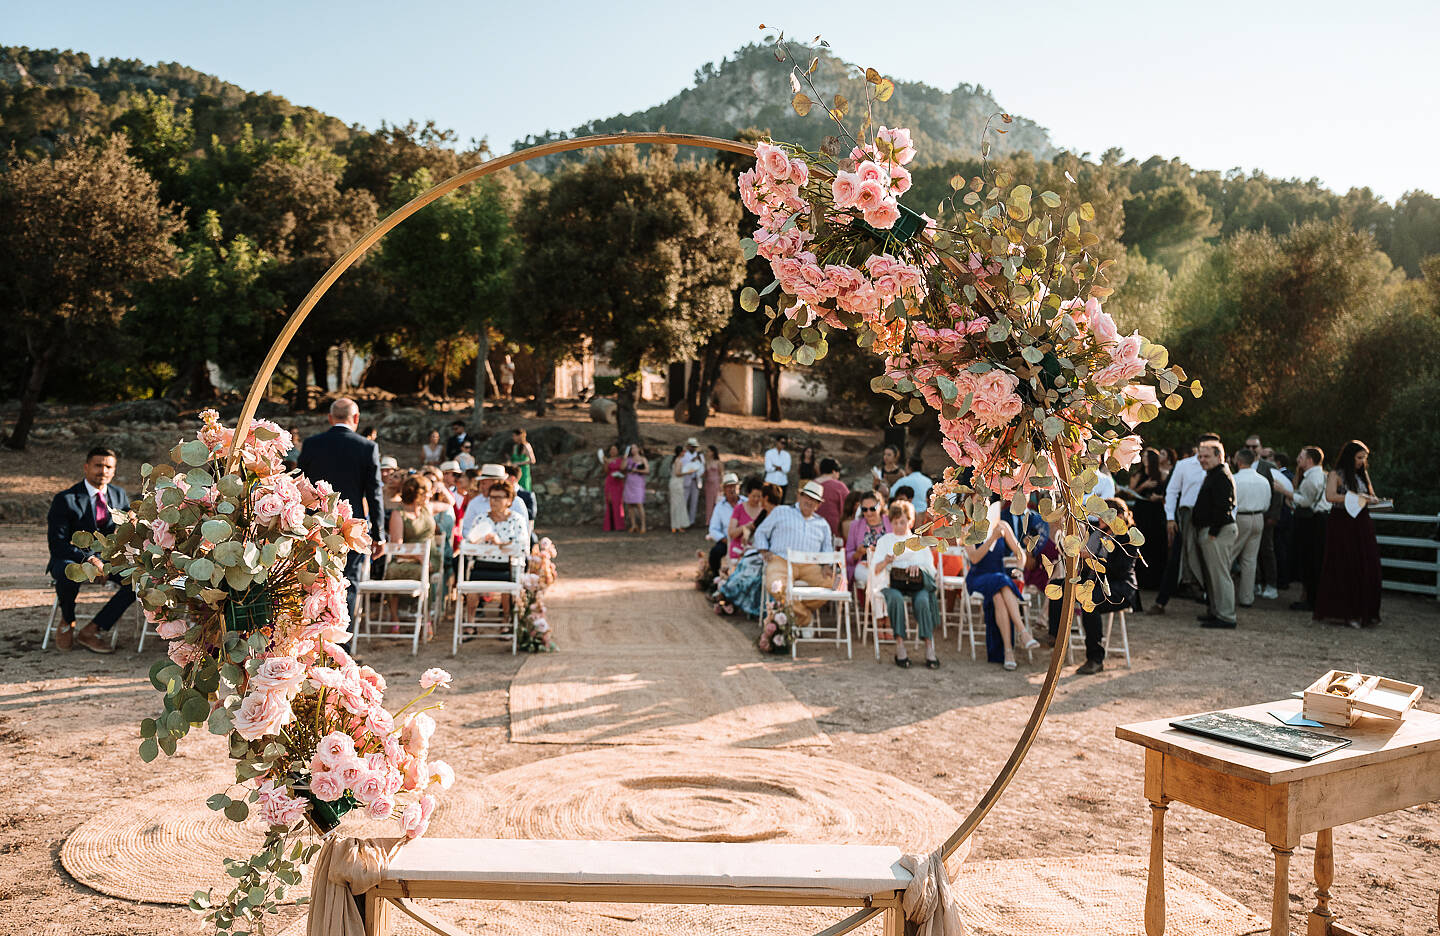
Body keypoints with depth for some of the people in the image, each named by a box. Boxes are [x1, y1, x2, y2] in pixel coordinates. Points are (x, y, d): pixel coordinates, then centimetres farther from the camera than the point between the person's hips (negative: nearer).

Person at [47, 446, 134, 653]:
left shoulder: (120, 495, 5)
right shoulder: (65, 499, -10)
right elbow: (57, 543, -15)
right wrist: (89, 558, -28)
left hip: (108, 558, 4)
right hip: (71, 558, -4)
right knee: (69, 574, -40)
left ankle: (89, 631, -17)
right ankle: (67, 622, -6)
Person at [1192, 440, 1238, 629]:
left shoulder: (1221, 476, -14)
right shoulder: (1213, 475, 20)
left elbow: (1223, 507, -22)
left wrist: (1213, 532, -21)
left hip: (1218, 532, -11)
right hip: (1209, 531, 11)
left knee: (1220, 574, -8)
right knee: (1211, 573, 16)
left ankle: (1226, 617, -6)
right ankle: (1215, 611, 25)